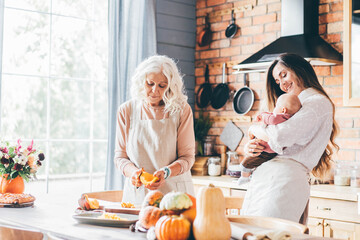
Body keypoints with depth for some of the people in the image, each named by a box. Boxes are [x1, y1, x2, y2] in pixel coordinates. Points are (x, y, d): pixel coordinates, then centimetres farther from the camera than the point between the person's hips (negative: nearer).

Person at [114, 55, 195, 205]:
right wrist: (133, 171, -14)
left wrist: (166, 172, -18)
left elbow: (187, 157, 1)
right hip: (137, 191, 1)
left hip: (173, 191, -1)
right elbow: (120, 156, 7)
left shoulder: (181, 110, 0)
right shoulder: (127, 110, 5)